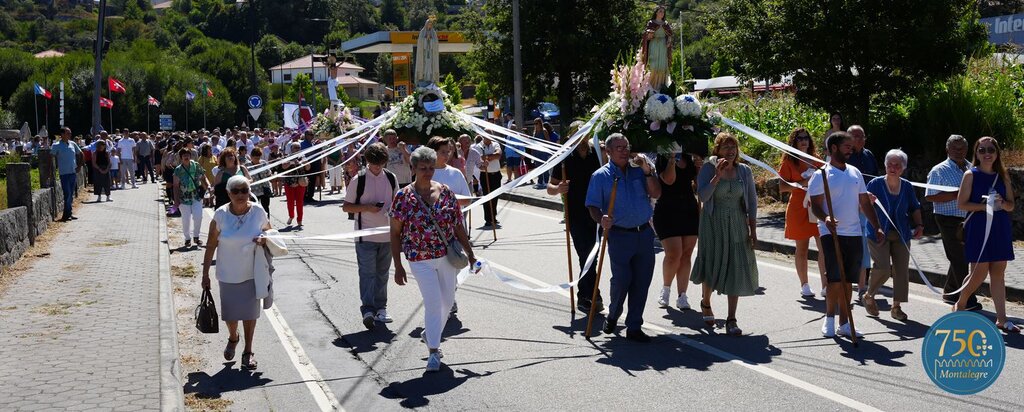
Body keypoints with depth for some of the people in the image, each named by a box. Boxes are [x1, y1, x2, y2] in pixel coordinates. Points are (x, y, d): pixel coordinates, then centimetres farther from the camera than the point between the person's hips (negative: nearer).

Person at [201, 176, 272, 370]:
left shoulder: (258, 212, -8)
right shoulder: (221, 215, -12)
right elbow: (211, 245, -5)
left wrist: (264, 240, -16)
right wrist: (205, 274, -5)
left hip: (252, 273, 0)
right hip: (228, 274, 0)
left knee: (250, 312, 7)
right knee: (229, 312, 10)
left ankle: (248, 351, 23)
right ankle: (233, 338, 42)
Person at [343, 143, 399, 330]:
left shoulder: (391, 178, 6)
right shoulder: (359, 179, -6)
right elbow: (346, 206, -4)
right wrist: (366, 207, -17)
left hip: (387, 235, 4)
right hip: (365, 236, -4)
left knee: (382, 274, 11)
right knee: (367, 273, -10)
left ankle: (380, 309, 20)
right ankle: (368, 310, -14)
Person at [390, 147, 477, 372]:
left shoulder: (446, 192, 2)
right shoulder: (403, 197, -7)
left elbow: (458, 226, 9)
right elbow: (395, 233, -3)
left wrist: (470, 254, 9)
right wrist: (398, 266, -5)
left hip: (447, 256, 4)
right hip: (421, 260, -4)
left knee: (447, 301, 13)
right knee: (433, 303, -9)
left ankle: (430, 334, 40)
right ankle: (433, 352, 2)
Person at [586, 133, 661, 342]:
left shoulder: (639, 171, 8)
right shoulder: (601, 176, -1)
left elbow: (656, 194, -1)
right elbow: (593, 206, -5)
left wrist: (647, 171, -11)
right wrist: (601, 220, -25)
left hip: (644, 233, 4)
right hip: (619, 235, -3)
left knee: (641, 282, 4)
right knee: (621, 280, -5)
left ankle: (634, 327, 15)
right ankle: (613, 315, 25)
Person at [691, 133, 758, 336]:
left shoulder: (744, 171, 3)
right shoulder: (708, 168, -6)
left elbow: (752, 201, 6)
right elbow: (703, 196, -18)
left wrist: (753, 230, 2)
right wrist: (717, 176, -25)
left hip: (737, 225, 2)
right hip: (713, 224, -2)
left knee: (737, 270, -1)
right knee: (712, 266, 6)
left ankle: (731, 319, 4)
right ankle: (706, 302, 37)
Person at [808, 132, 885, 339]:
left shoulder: (855, 173, 14)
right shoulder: (821, 175, -4)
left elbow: (865, 203, 17)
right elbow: (816, 205, -9)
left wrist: (877, 227, 10)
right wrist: (825, 218, -29)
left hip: (854, 233, 5)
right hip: (832, 233, -5)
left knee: (848, 280, 7)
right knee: (835, 279, -10)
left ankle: (844, 324, 14)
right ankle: (829, 318, 8)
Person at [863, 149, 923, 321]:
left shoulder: (907, 187, 5)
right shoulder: (875, 184, -6)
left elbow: (915, 209, 18)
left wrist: (919, 226, 5)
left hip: (901, 235, 4)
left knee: (902, 269, 0)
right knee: (883, 268, -13)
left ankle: (896, 307, 13)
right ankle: (869, 296, 13)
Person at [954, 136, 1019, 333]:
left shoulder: (1003, 176, 10)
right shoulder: (971, 175, -2)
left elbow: (1012, 205, 11)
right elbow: (961, 204, -7)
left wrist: (1002, 204, -11)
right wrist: (984, 206, -18)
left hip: (1001, 228, 4)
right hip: (978, 228, -4)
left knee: (998, 273, 4)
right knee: (979, 273, -5)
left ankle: (1001, 319, 6)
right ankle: (960, 305, 20)